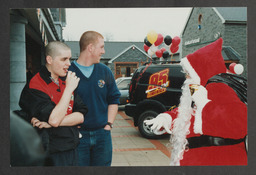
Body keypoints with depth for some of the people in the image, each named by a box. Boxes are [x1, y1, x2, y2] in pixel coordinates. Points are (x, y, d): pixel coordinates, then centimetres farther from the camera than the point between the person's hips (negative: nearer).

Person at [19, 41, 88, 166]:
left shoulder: (68, 80, 5)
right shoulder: (34, 86, -15)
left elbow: (81, 116, -1)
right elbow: (54, 120, -25)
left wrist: (51, 123, -16)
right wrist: (69, 89, -19)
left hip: (73, 150, 6)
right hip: (52, 155, -6)